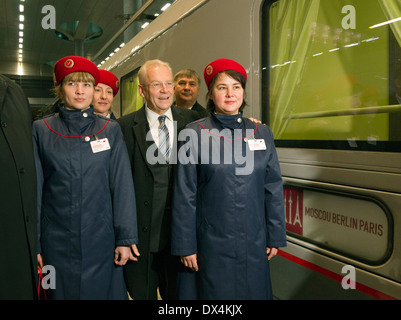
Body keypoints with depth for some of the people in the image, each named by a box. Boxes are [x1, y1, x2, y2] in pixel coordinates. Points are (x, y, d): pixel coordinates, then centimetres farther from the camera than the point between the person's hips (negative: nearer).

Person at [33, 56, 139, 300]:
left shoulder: (110, 130, 3)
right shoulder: (41, 130, 2)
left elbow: (122, 186, 0)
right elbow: (34, 189, 2)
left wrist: (125, 238, -4)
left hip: (101, 240, 0)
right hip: (57, 243, 0)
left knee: (103, 291, 8)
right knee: (62, 292, 11)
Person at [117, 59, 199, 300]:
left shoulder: (191, 120, 3)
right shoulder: (126, 126, -5)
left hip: (180, 232, 2)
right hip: (141, 232, -2)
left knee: (178, 293, 17)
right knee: (142, 293, 15)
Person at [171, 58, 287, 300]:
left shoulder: (262, 133, 5)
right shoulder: (195, 133, -4)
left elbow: (274, 189, 8)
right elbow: (184, 194, -5)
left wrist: (276, 237, 6)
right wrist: (185, 246, -6)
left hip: (254, 243, 3)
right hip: (210, 242, -3)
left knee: (252, 292, 14)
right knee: (213, 292, 8)